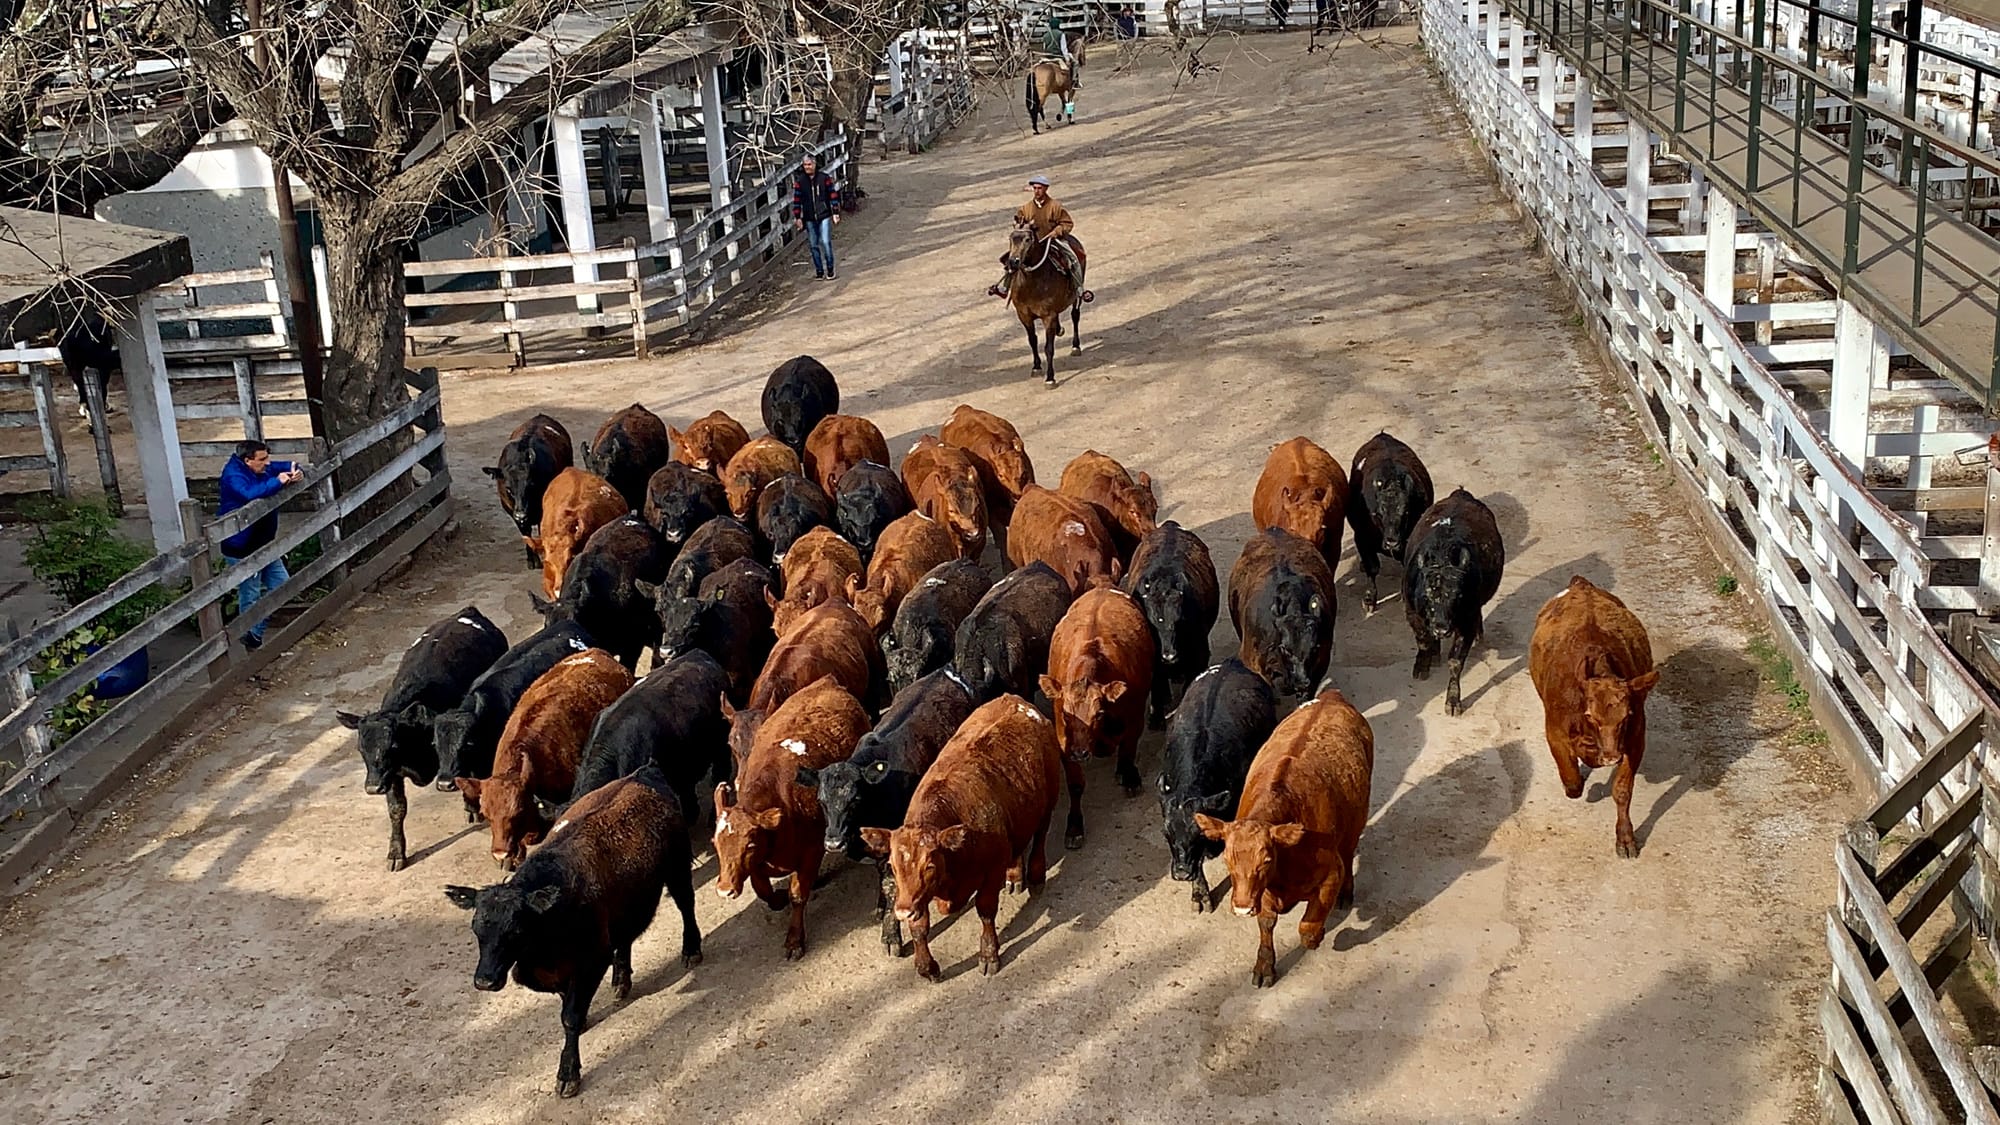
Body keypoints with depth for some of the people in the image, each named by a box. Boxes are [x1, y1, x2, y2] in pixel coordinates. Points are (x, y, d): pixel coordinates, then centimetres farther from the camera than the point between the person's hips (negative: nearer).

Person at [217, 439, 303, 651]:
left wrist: (297, 473, -9)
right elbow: (250, 493, -44)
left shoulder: (261, 468, 3)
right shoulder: (233, 476, -23)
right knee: (251, 596, 0)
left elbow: (287, 466, 15)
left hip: (264, 544, 9)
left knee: (282, 585, 16)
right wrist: (277, 482, -34)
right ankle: (253, 640, 16)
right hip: (241, 549, -9)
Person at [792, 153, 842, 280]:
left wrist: (835, 213, -3)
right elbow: (796, 200, 4)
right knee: (814, 245, 6)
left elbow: (833, 195, 1)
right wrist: (797, 217, 0)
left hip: (824, 216, -2)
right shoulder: (799, 181, 1)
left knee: (826, 242, -9)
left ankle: (830, 269, 3)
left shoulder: (825, 178, -2)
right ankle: (819, 270, 15)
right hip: (809, 219, 2)